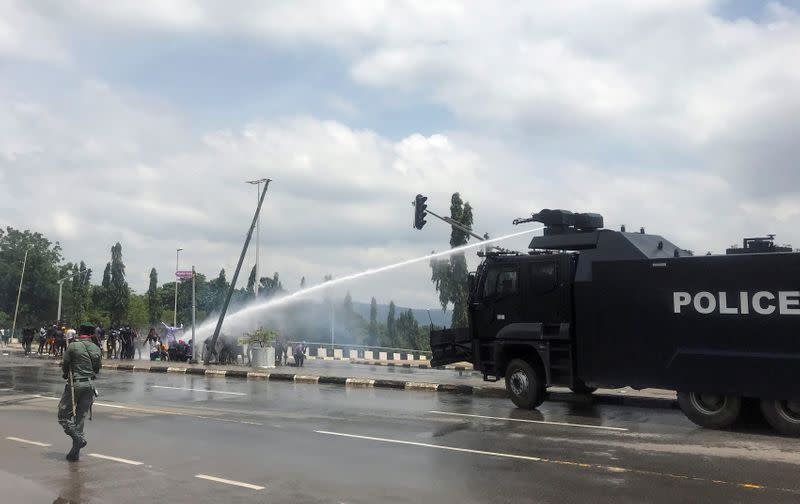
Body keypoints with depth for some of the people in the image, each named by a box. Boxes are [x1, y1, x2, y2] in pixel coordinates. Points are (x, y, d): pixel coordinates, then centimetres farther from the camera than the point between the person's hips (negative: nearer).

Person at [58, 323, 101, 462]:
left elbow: (65, 365, 1)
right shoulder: (96, 349, 7)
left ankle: (79, 439, -16)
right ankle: (75, 453, 11)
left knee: (64, 416, 4)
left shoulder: (73, 346, -8)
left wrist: (65, 374, 21)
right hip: (90, 385, 5)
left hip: (75, 384, -5)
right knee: (80, 418, 11)